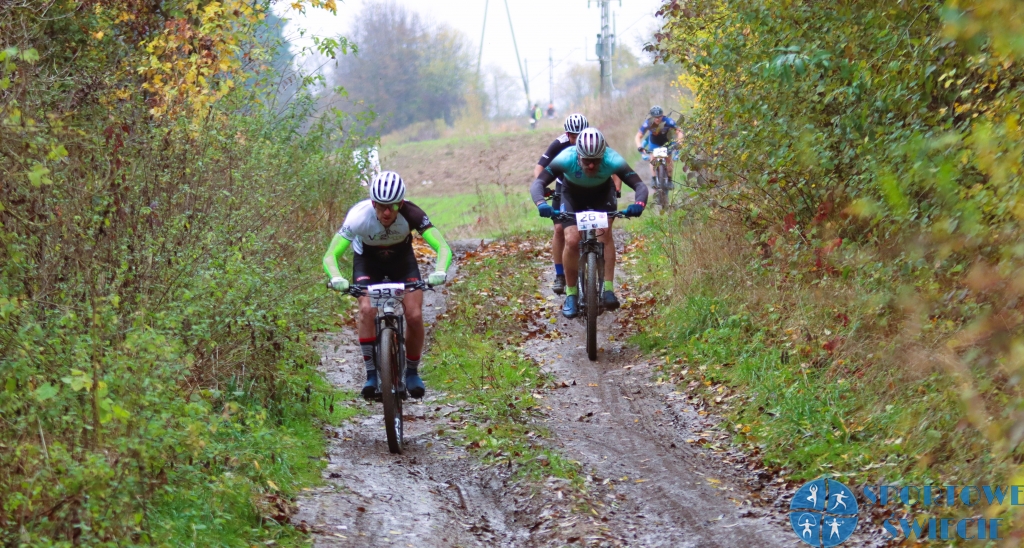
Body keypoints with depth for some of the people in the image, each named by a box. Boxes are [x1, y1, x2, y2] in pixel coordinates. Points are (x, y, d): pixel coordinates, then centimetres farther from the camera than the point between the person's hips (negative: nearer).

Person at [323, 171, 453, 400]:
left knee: (415, 315, -15)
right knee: (367, 310, -26)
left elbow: (443, 248, -36)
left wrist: (440, 271, -56)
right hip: (367, 261, -1)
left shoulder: (411, 214, -34)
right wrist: (337, 278, -57)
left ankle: (411, 372, 8)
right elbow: (330, 255, -37)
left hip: (402, 259, 1)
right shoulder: (359, 216, -35)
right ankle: (371, 373, -13)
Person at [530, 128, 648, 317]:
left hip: (602, 194, 0)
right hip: (572, 195, 0)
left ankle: (608, 290, -20)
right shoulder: (566, 158, -37)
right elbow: (537, 183, -40)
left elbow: (639, 185, -38)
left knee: (605, 232, -23)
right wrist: (541, 204, -60)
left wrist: (639, 203, -59)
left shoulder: (612, 160, -36)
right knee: (572, 240, -17)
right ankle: (571, 294, -2)